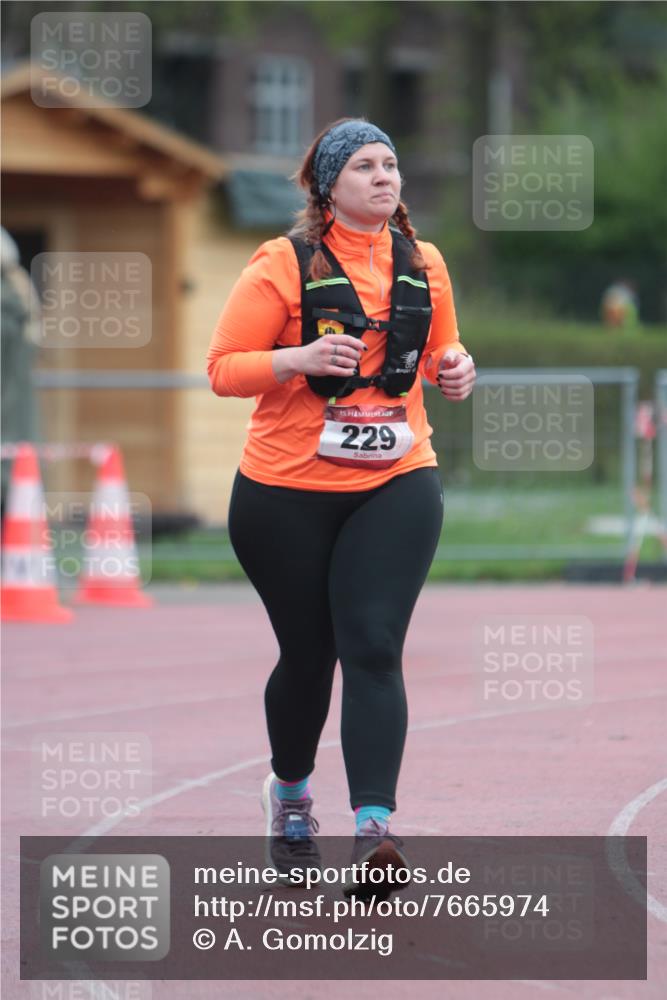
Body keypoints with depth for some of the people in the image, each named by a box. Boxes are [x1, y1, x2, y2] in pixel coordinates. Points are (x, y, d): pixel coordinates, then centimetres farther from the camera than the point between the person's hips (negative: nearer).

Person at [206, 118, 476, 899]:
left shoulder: (424, 264, 7)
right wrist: (303, 358, -23)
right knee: (307, 654, 9)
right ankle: (289, 791, 38)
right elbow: (223, 368, -6)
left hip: (396, 485, 2)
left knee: (373, 650, -13)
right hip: (286, 491, -2)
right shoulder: (284, 265, -6)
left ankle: (374, 828, -22)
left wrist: (455, 371, 0)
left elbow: (441, 349, 24)